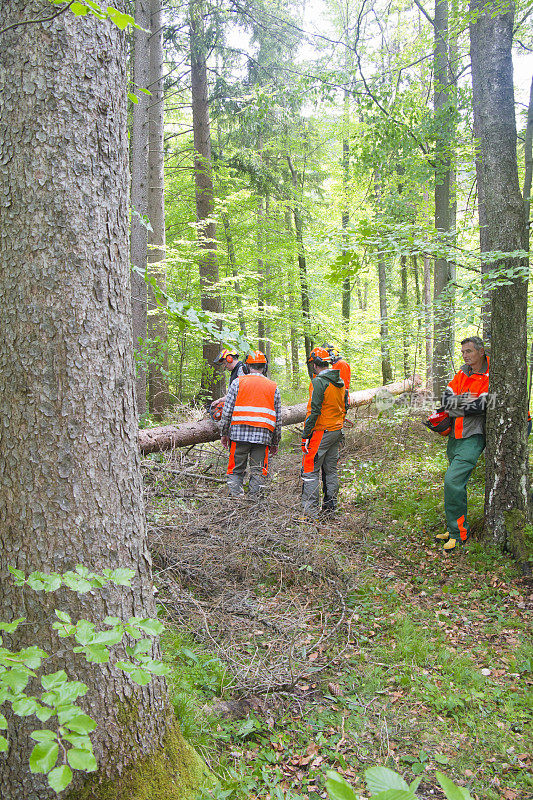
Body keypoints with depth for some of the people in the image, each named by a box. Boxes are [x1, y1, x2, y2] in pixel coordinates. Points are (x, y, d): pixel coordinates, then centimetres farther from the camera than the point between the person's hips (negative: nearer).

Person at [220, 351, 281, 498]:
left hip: (239, 433, -1)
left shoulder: (238, 382, 4)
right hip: (263, 435, 1)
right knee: (258, 473, 7)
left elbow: (227, 410, -1)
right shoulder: (273, 387, 11)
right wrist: (275, 443, 17)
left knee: (236, 471, 6)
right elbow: (278, 418, 11)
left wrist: (224, 433, 8)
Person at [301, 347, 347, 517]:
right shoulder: (340, 382, 11)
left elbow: (314, 410, -20)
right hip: (336, 431, 9)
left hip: (320, 432, -9)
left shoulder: (319, 382, -16)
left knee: (310, 471, -5)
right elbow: (344, 408, 17)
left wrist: (306, 434, -15)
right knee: (331, 469, 16)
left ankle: (310, 512, -6)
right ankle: (330, 506, 22)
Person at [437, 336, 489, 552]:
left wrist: (456, 405, -10)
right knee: (456, 483, 15)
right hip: (455, 436, 8)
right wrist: (467, 402, -15)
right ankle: (456, 528, 27)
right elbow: (446, 399, 3)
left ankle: (458, 532, -5)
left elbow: (479, 406, -22)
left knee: (453, 480, -18)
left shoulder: (489, 377, -10)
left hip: (473, 438, -7)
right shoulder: (462, 373, 11)